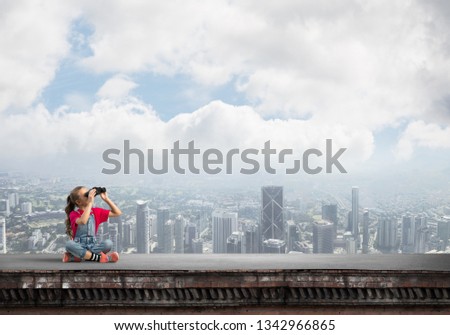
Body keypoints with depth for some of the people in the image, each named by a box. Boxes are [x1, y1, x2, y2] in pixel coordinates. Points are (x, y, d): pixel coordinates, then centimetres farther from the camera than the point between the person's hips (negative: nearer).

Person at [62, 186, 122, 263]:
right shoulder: (74, 214, -4)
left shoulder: (96, 211, 8)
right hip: (79, 246, -3)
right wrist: (90, 202, -27)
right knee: (69, 244, -36)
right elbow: (82, 222, -29)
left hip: (92, 246, 3)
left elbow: (117, 213, 7)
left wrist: (106, 199, -2)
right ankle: (98, 257, -27)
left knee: (108, 243, -26)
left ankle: (75, 257, -23)